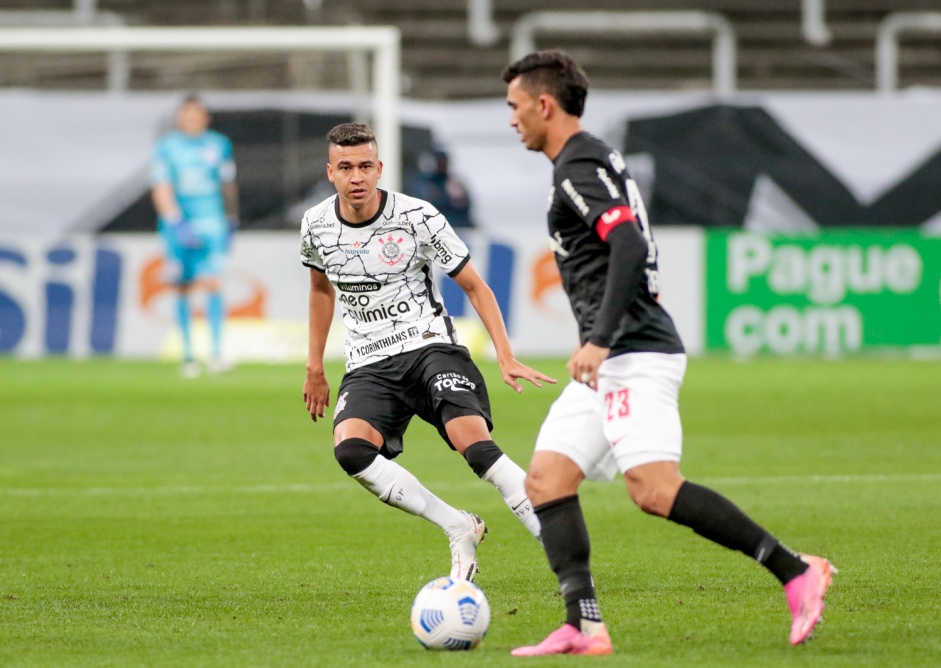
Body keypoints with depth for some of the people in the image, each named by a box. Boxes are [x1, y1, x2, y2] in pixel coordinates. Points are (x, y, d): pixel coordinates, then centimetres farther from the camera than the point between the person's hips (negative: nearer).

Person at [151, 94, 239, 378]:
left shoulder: (219, 145, 6)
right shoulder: (167, 147, -1)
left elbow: (229, 185, 18)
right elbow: (161, 190, -8)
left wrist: (232, 221, 23)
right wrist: (178, 223, -20)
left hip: (212, 226, 0)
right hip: (178, 226, 0)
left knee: (213, 283, -14)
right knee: (183, 289, 4)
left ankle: (216, 352, -15)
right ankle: (188, 353, 15)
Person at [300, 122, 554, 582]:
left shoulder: (417, 217, -8)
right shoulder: (316, 225, 3)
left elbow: (474, 286, 0)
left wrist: (506, 357, -10)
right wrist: (314, 366, 25)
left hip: (429, 347, -3)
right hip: (368, 366, 3)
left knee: (473, 441, -28)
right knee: (350, 451, -28)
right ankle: (459, 530, -17)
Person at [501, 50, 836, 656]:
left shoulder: (579, 167, -10)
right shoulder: (591, 161, 22)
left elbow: (630, 247, -24)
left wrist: (600, 341, -29)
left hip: (633, 356, -11)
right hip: (614, 361, 11)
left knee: (654, 489, -20)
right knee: (547, 479, 3)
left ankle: (795, 572, -16)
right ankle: (584, 628, -4)